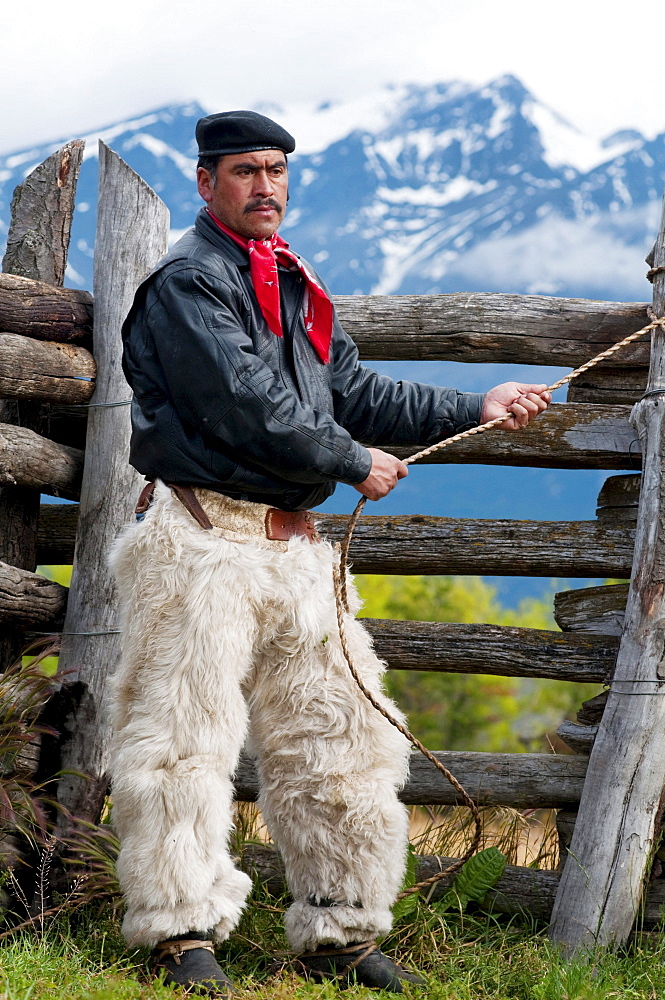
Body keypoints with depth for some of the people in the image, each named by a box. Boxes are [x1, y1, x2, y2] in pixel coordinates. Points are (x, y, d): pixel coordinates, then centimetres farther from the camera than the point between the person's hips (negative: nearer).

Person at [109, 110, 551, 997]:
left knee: (341, 736, 7)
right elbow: (249, 408, -17)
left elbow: (353, 393, 19)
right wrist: (356, 465, -8)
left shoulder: (295, 287, 20)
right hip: (205, 537, -8)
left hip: (293, 542, 8)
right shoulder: (189, 282, -8)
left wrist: (475, 409, 14)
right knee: (185, 735, -8)